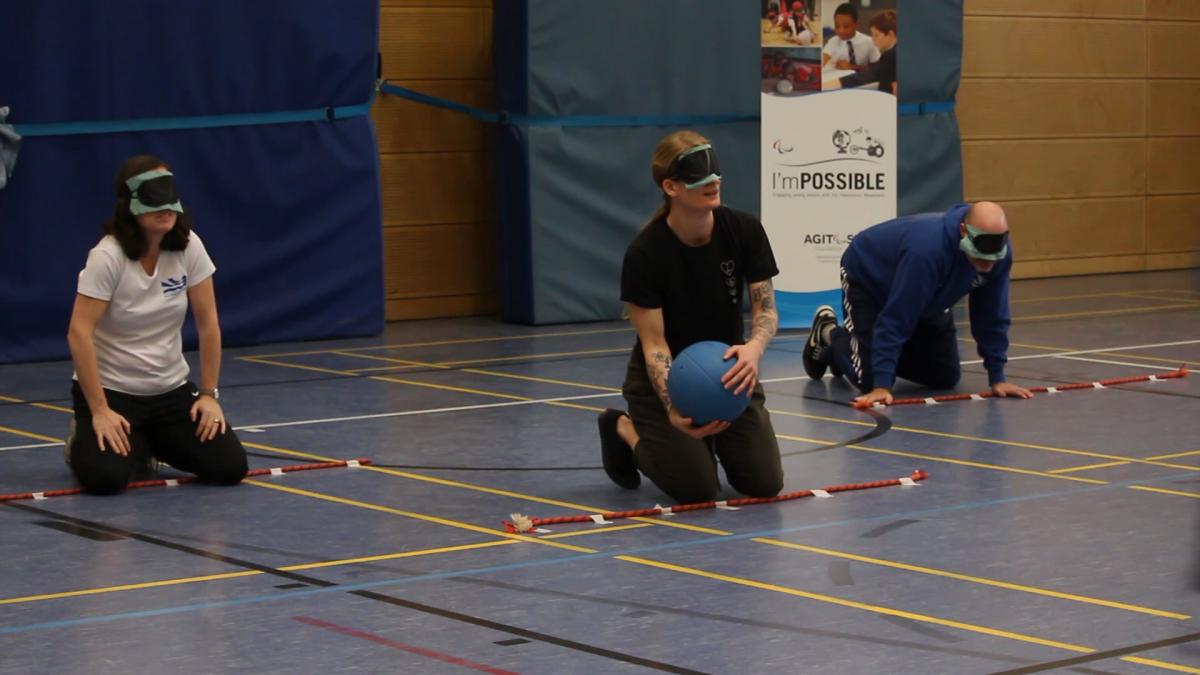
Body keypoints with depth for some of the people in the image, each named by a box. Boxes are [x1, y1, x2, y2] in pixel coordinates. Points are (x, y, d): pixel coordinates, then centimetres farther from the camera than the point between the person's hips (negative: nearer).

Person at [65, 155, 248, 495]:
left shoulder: (188, 247, -8)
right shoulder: (108, 256, -21)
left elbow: (208, 323, -2)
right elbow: (79, 333, -23)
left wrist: (209, 394, -4)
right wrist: (99, 411, -25)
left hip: (171, 389, 4)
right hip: (111, 388, -4)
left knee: (229, 466, -9)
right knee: (105, 476, -27)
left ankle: (152, 444, 19)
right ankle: (85, 442, 11)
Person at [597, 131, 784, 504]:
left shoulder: (744, 230, -17)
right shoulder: (645, 252, -26)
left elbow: (766, 308, -13)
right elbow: (653, 343, -22)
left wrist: (754, 347, -37)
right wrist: (672, 408, -38)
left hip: (727, 369, 4)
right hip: (665, 378, -3)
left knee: (765, 483, -8)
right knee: (697, 489, -12)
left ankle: (714, 440, 24)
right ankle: (624, 429, 16)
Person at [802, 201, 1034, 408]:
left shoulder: (999, 255, -27)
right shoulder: (926, 249, -45)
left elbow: (992, 316, -14)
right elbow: (895, 319, -43)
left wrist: (997, 377, -15)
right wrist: (881, 385, -44)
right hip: (867, 280, -6)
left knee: (946, 377, 2)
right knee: (870, 378, -17)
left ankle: (884, 352, 28)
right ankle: (829, 333, 15)